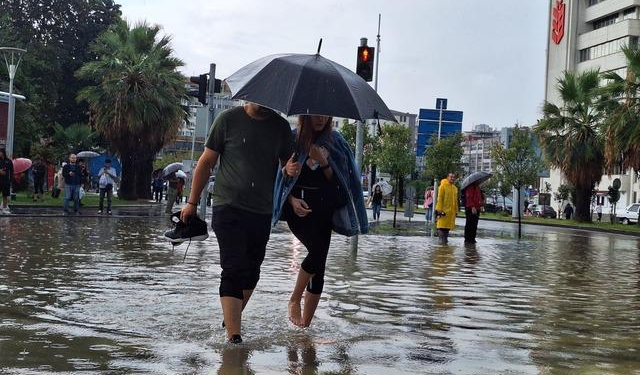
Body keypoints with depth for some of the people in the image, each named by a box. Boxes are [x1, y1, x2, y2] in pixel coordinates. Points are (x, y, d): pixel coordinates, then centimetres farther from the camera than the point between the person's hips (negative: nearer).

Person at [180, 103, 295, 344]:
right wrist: (192, 202, 1)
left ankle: (232, 319, 33)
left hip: (262, 213, 4)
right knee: (233, 270, -12)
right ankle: (233, 335, -13)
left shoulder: (281, 126, 7)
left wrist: (291, 170, -9)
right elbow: (206, 162, 3)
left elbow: (287, 163, 17)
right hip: (228, 208, -4)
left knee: (251, 272, 12)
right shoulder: (228, 120, -2)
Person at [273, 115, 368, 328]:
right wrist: (292, 199, -13)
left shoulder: (334, 141, 7)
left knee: (319, 267, -2)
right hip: (298, 207, -3)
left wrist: (323, 162, -11)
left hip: (323, 209, 3)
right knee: (318, 249, -25)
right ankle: (294, 300, -4)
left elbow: (336, 180, 6)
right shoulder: (292, 139, 0)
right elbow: (281, 178, 3)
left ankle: (306, 323, 6)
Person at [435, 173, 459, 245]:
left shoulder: (455, 188, 15)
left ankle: (445, 239, 16)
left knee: (448, 226, 9)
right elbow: (440, 198, -9)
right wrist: (439, 209, -15)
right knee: (442, 225, -6)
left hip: (451, 211, 7)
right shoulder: (443, 186, -5)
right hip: (444, 209, -6)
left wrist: (456, 210, 15)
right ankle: (441, 240, -5)